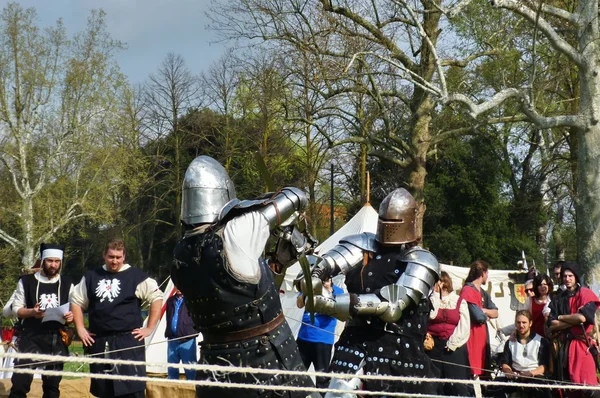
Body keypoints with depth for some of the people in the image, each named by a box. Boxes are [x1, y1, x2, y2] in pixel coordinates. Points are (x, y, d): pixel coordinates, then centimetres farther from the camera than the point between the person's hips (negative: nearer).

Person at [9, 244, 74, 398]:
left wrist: (71, 316, -11)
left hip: (57, 339, 3)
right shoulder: (26, 281, 0)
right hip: (31, 338, -3)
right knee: (20, 382, -12)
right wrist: (32, 312, -18)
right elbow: (16, 308, 2)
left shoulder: (67, 284, 8)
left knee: (52, 384, 9)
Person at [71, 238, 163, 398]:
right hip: (99, 343, 4)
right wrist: (80, 329, 10)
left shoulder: (136, 276, -3)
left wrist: (149, 328, -6)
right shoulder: (91, 277, 10)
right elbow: (76, 302, 19)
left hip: (128, 341, -4)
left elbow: (157, 298, -3)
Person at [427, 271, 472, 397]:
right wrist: (436, 295, -4)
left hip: (454, 347, -1)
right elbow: (431, 315, -11)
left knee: (457, 386, -7)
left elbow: (464, 327, -2)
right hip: (434, 346, 1)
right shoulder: (431, 300, 9)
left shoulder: (460, 301, 6)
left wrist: (452, 343, -10)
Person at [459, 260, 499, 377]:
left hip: (482, 339, 10)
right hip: (472, 340, -10)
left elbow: (495, 313, 11)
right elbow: (479, 316, -20)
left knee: (482, 373, 11)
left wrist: (484, 311, -9)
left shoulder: (483, 293, 18)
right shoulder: (467, 291, -12)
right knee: (471, 372, -13)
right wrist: (486, 316, 2)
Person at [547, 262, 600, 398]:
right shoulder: (558, 299, 16)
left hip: (583, 345, -5)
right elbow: (551, 326, 4)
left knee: (588, 386, -14)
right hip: (565, 346, 5)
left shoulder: (585, 294, 3)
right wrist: (573, 319, -7)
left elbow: (583, 318, -13)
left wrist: (560, 318, 1)